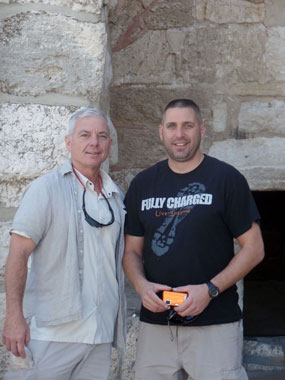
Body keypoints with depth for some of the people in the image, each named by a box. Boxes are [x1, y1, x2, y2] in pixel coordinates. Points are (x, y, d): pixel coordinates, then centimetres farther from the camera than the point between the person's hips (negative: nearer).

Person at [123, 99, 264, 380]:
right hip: (155, 323, 4)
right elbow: (131, 250, 14)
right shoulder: (143, 184, 11)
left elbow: (253, 248, -2)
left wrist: (210, 289, -13)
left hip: (214, 323, -3)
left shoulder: (226, 178, 0)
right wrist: (142, 285, -6)